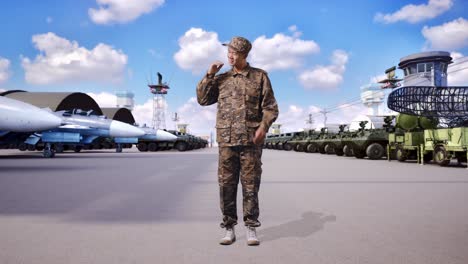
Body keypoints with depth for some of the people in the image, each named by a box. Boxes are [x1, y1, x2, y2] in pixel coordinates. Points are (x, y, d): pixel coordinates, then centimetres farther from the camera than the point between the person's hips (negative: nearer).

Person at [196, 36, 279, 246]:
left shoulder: (260, 76, 8)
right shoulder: (221, 79, 15)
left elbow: (270, 106, 5)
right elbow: (203, 99, 11)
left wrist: (263, 126, -10)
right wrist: (209, 75, 3)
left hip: (251, 140, -2)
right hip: (226, 140, 2)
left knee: (250, 185, 2)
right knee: (226, 185, 3)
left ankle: (251, 229, 13)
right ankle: (229, 229, 14)